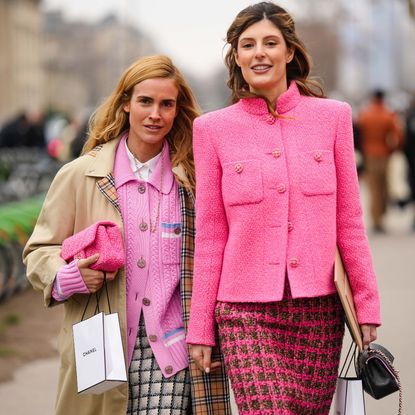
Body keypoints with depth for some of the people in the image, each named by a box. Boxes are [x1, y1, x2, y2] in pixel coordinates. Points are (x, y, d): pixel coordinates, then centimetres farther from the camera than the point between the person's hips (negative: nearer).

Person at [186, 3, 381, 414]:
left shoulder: (332, 116, 5)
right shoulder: (213, 128, 4)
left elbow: (349, 221, 8)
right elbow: (209, 235, 6)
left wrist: (366, 303, 5)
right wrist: (200, 326, 6)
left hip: (319, 305, 1)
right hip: (246, 308, -1)